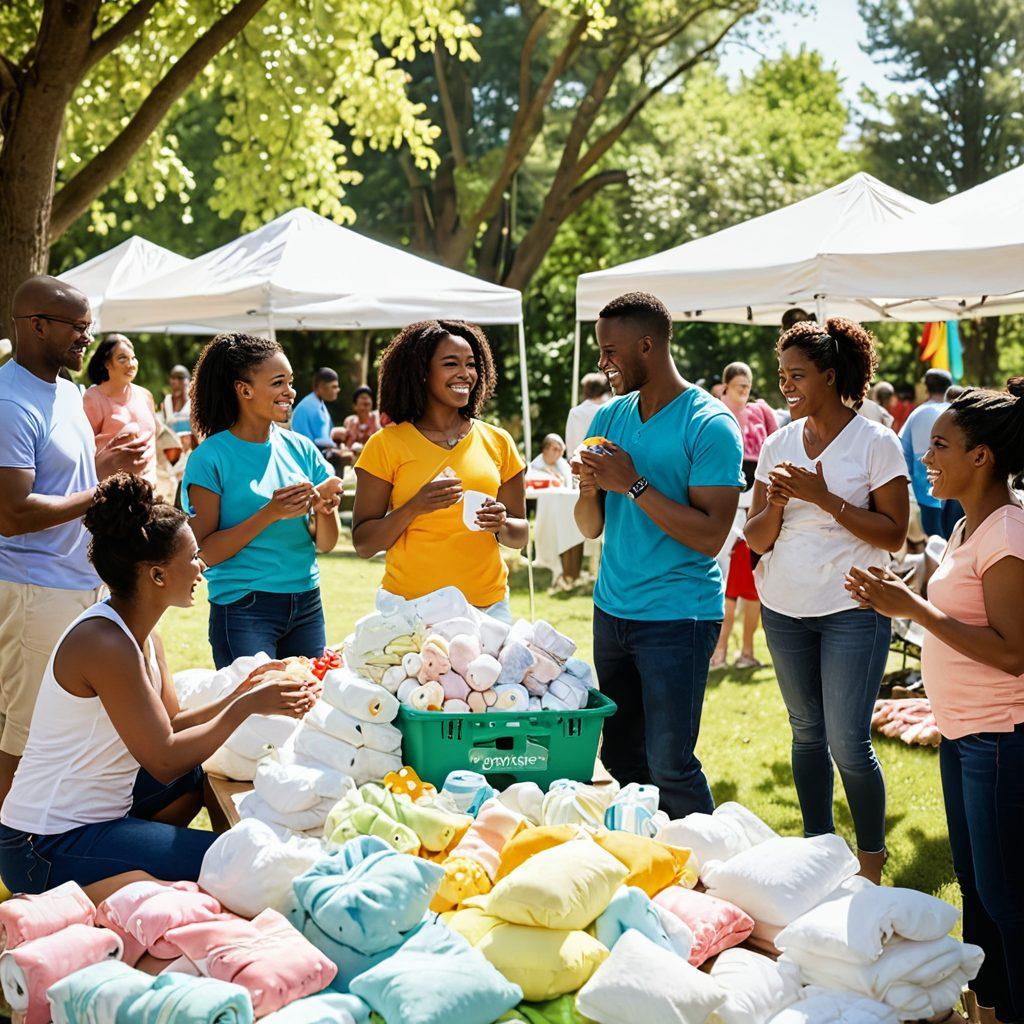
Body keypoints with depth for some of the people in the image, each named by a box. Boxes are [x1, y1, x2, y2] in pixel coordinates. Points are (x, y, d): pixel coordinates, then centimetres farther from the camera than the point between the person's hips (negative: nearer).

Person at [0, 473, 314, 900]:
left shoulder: (141, 634, 8)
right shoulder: (106, 644, -23)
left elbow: (170, 726, 7)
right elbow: (164, 760, -23)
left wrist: (242, 693, -4)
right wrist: (247, 706, -15)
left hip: (84, 813, 10)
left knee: (197, 779, 29)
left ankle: (119, 874, 13)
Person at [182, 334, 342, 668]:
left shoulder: (301, 449, 7)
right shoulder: (210, 458, -7)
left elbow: (325, 544, 8)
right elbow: (205, 552, -12)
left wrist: (323, 508, -13)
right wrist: (270, 513, -20)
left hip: (306, 604, 5)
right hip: (244, 610, -5)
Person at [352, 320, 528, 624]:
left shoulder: (497, 441, 6)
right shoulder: (386, 444, -3)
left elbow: (520, 535, 13)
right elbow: (362, 544, -3)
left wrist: (501, 524, -10)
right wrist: (415, 508, -18)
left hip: (488, 605, 3)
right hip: (409, 607, -2)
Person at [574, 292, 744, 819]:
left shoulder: (710, 425, -11)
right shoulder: (609, 417, 10)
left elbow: (710, 536, -17)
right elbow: (591, 528, 12)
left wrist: (633, 484, -18)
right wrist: (590, 488, -10)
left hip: (677, 616, -7)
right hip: (612, 609, 7)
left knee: (670, 765, -6)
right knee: (620, 758, 11)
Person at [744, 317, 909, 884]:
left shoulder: (876, 442, -7)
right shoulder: (778, 444, 7)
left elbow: (894, 534, -12)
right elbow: (757, 540, 6)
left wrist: (824, 497, -18)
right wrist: (776, 502, -14)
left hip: (852, 610, -5)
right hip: (785, 608, 5)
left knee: (848, 743, -6)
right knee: (806, 732, 13)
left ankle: (871, 859, 12)